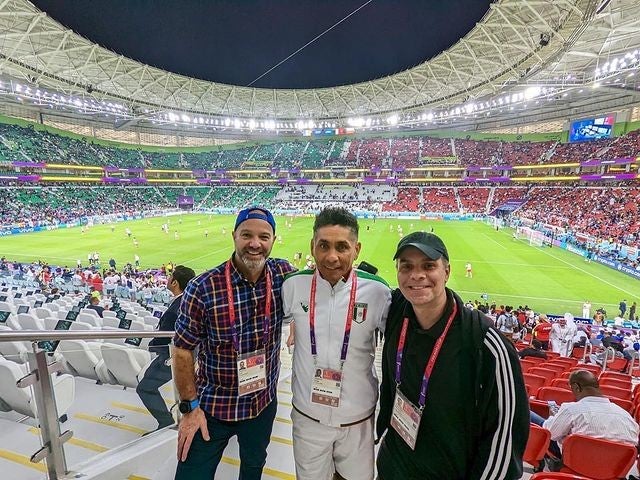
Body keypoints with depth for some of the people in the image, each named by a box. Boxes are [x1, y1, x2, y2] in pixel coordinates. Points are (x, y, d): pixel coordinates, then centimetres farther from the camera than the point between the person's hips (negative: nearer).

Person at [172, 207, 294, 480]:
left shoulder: (283, 274, -14)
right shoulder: (202, 289, -24)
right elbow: (182, 350, -13)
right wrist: (190, 407, -9)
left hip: (263, 402, 4)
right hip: (212, 406, -3)